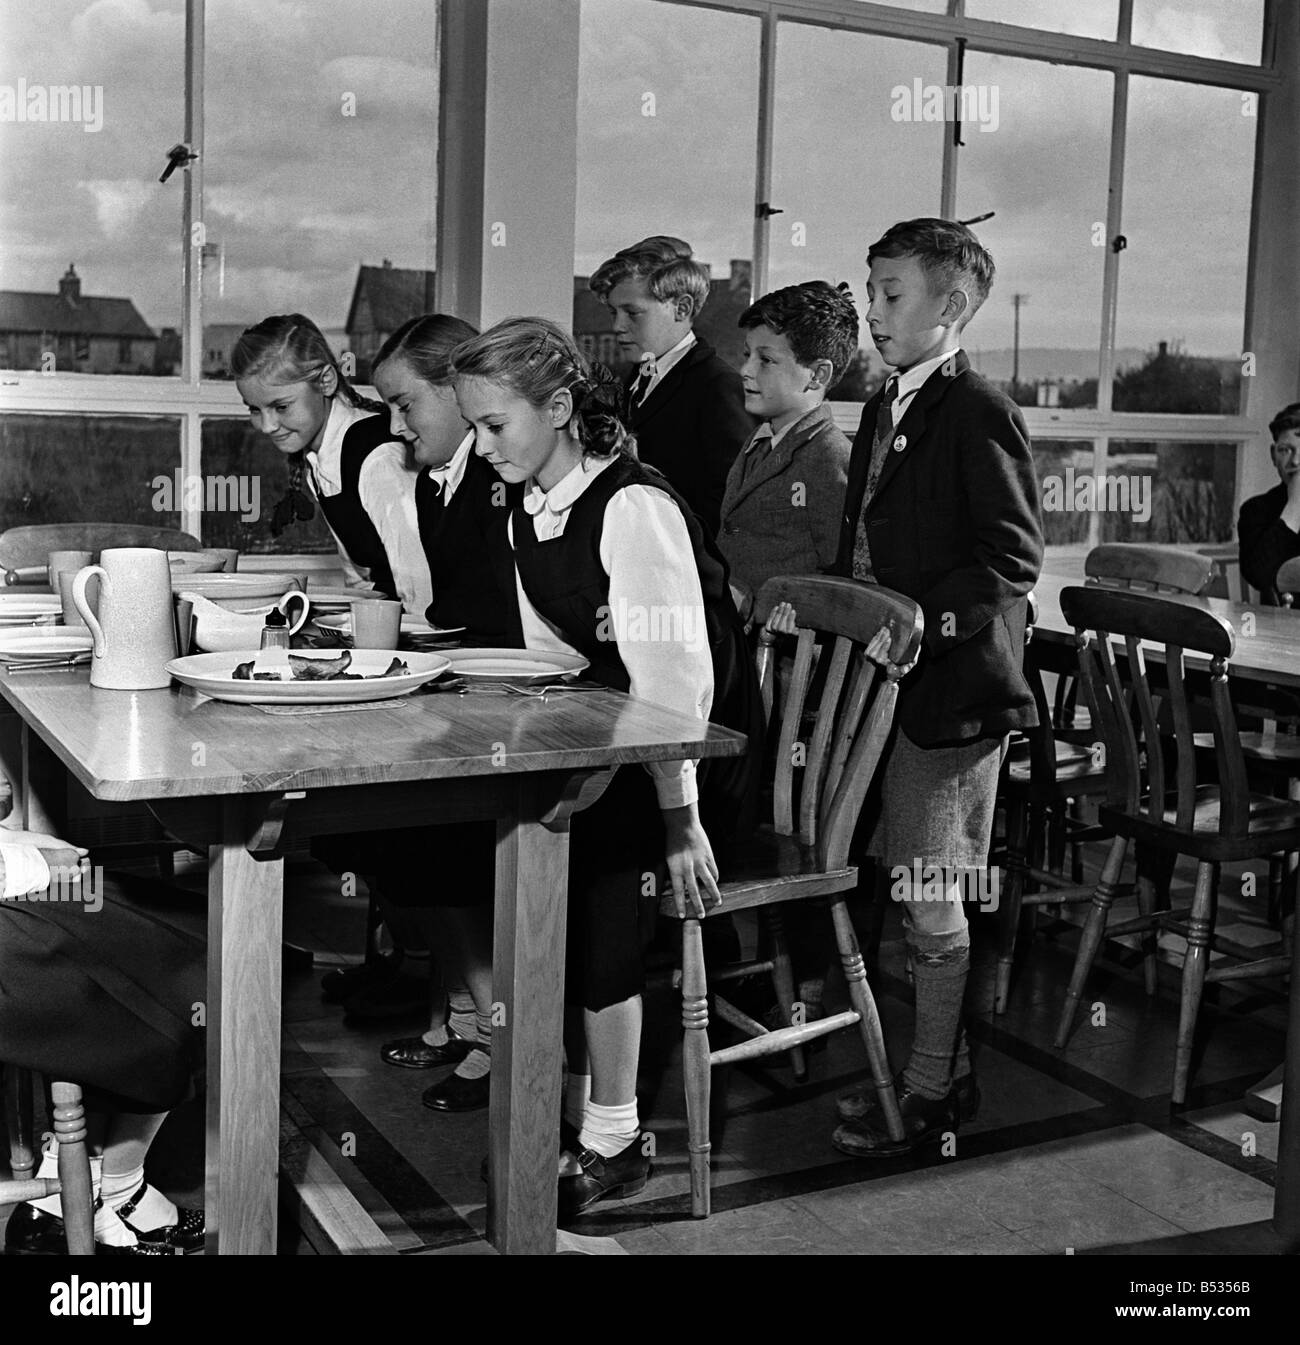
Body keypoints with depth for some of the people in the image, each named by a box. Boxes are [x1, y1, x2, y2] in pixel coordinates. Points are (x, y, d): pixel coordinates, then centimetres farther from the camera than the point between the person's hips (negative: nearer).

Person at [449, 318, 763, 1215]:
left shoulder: (634, 507, -18)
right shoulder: (530, 515, 7)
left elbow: (674, 669, -24)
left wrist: (679, 818, -27)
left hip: (700, 756, -8)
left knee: (593, 870, -23)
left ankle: (612, 1141, -8)